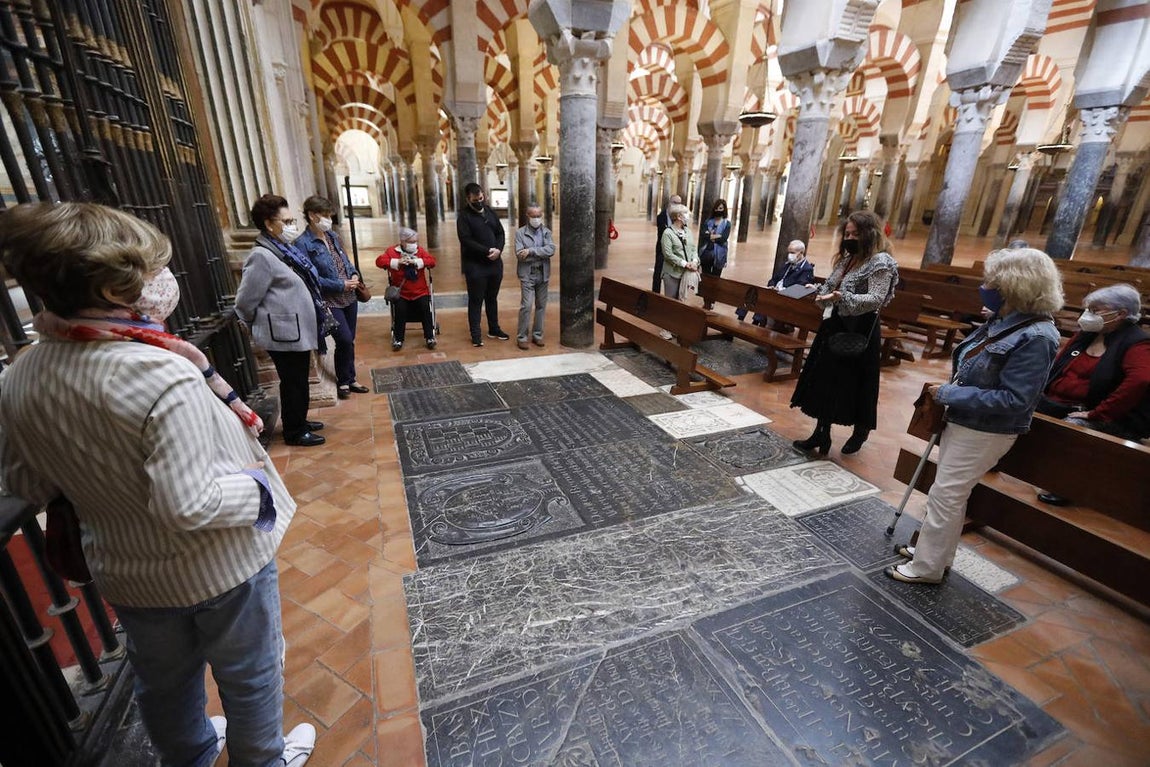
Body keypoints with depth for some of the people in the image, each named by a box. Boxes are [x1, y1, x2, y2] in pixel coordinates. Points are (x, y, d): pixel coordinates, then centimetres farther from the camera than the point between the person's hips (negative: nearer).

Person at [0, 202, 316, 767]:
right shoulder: (161, 373, -33)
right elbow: (190, 505, -33)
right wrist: (258, 487, -17)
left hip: (124, 573, 6)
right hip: (218, 569, -6)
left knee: (164, 681, 30)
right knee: (249, 677, 22)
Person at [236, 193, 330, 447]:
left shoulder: (285, 250, 10)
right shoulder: (262, 256, -19)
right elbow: (245, 303, -17)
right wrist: (263, 326, -1)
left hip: (298, 330, 9)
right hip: (285, 334, -9)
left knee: (299, 382, 20)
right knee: (293, 384, 4)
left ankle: (299, 421, 35)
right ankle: (294, 432, 19)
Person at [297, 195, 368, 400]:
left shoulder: (333, 235, 7)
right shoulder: (304, 243, -13)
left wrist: (354, 275, -2)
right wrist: (341, 285, -18)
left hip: (349, 297, 7)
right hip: (330, 301, -7)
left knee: (349, 341, 13)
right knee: (345, 340, -9)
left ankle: (349, 380, 28)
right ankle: (343, 381, 13)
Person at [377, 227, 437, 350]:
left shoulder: (420, 251, 6)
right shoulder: (392, 251, 2)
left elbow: (432, 260, -7)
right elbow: (379, 261, -9)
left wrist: (417, 261, -22)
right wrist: (397, 262, -22)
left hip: (420, 292, 1)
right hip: (401, 293, -1)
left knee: (425, 308, -21)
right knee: (400, 309, -23)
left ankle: (430, 337, -6)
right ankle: (398, 339, -7)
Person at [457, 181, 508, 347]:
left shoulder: (490, 212, 11)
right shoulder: (464, 216, -6)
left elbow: (501, 233, 11)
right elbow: (466, 241, -16)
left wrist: (498, 249, -9)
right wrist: (487, 251, -20)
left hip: (495, 263, 5)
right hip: (475, 266, -5)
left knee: (492, 298, 16)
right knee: (476, 300, 1)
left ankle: (494, 329, 28)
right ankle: (475, 334, 8)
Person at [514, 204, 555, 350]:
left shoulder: (546, 232, 7)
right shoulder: (520, 232, -1)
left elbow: (551, 250, -10)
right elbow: (520, 254, -12)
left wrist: (531, 251, -17)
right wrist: (542, 254, -11)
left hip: (543, 274, 4)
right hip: (527, 274, -3)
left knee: (541, 306, 9)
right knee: (526, 306, -9)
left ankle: (537, 335, 20)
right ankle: (522, 337, 2)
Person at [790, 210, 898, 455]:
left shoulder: (880, 261, -12)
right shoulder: (846, 259, 13)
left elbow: (876, 299, -21)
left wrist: (842, 297, -33)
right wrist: (817, 291, -2)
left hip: (859, 331, -8)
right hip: (834, 326, 8)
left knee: (855, 385, 4)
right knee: (825, 381, 8)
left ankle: (861, 431, 28)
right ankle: (821, 434, 16)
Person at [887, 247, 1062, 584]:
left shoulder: (1035, 338, -23)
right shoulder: (1001, 322, 3)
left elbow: (1012, 400, -26)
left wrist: (948, 394, -22)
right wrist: (947, 393, 2)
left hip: (984, 432, -9)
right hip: (962, 420, 9)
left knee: (945, 496, 1)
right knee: (951, 494, 20)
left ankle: (926, 567, 17)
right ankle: (935, 551, 37)